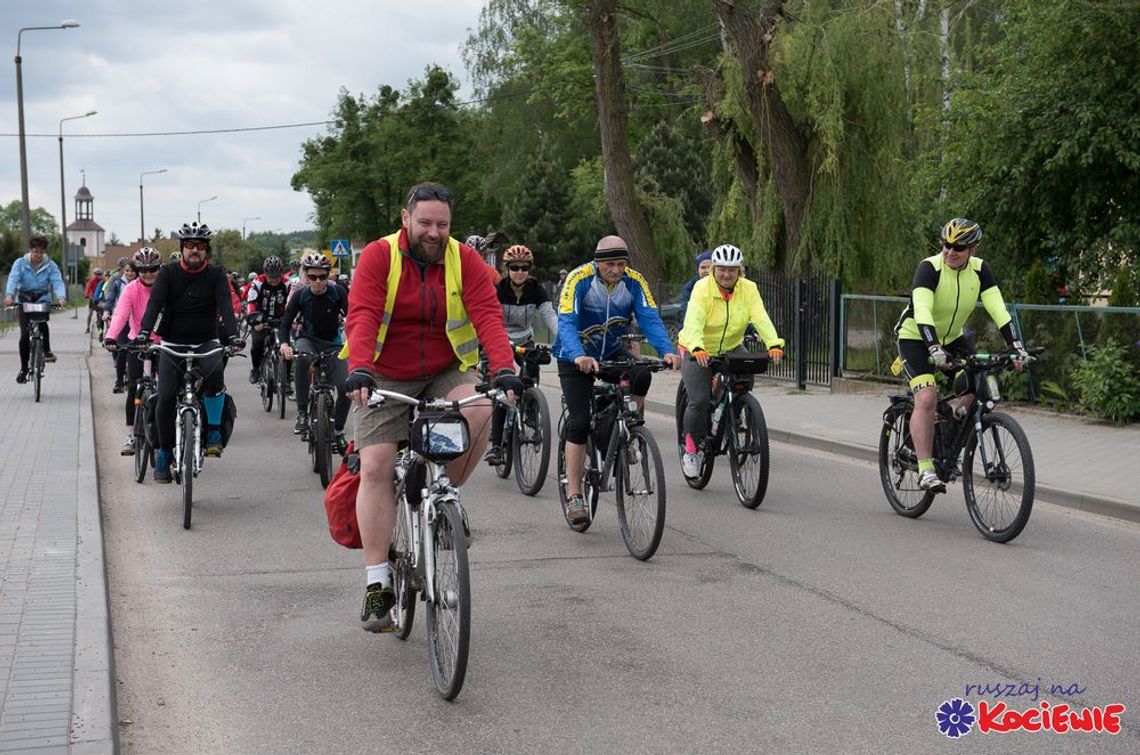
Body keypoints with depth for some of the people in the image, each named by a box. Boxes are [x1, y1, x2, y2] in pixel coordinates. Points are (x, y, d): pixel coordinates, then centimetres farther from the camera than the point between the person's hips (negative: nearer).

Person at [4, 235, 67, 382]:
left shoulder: (50, 265, 1)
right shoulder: (20, 263, -1)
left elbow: (57, 282, -13)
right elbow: (13, 279, -16)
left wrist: (61, 297, -34)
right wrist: (9, 295, -36)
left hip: (43, 300, 0)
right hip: (24, 301, 0)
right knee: (25, 334, -9)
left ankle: (46, 350, -11)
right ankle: (24, 368, 6)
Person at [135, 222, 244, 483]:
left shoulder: (216, 274, -2)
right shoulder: (168, 272, -2)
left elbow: (225, 305, -15)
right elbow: (154, 303, -14)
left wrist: (233, 335, -33)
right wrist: (144, 333, -32)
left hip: (205, 343, -1)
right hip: (172, 344, 1)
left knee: (215, 373, -33)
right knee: (166, 397, -13)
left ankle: (214, 430, -13)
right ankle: (164, 451, 8)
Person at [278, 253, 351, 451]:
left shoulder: (337, 293, -14)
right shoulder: (301, 295, -11)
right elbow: (285, 324, -11)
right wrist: (284, 344, -32)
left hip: (332, 343, 1)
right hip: (308, 340, 0)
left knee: (345, 387, -17)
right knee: (302, 358, -38)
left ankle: (338, 431, 8)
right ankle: (302, 412, -28)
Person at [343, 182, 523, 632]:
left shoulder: (465, 261, -5)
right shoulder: (379, 256, -10)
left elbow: (488, 316, -15)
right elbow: (362, 317, -20)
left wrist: (504, 369, -31)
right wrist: (359, 370, -37)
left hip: (447, 374, 1)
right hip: (387, 380, -1)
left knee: (478, 411, -30)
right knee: (376, 468, -13)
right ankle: (377, 584, -7)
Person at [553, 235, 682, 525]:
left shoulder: (634, 282, -14)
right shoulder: (580, 279, -24)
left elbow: (650, 319, -23)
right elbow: (566, 323, -35)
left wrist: (667, 351, -42)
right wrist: (579, 356, -53)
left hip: (611, 353, 3)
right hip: (576, 357, -3)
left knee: (641, 376, -28)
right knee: (579, 422, -13)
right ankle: (573, 496, -6)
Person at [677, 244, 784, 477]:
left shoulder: (748, 289, -10)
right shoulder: (702, 289, -20)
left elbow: (761, 318, -22)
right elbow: (693, 322, -33)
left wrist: (774, 344, -39)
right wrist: (697, 349, -52)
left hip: (731, 348, 4)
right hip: (698, 351, -3)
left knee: (746, 380, -21)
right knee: (699, 401, -17)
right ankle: (692, 447, 5)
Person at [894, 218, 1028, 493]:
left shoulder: (980, 270, -11)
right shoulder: (929, 268, -25)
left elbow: (998, 310, -17)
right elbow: (922, 311, -37)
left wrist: (1017, 347, -29)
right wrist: (934, 349, -51)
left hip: (951, 338, 5)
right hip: (916, 338, -5)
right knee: (927, 398, -24)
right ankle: (925, 469, -19)